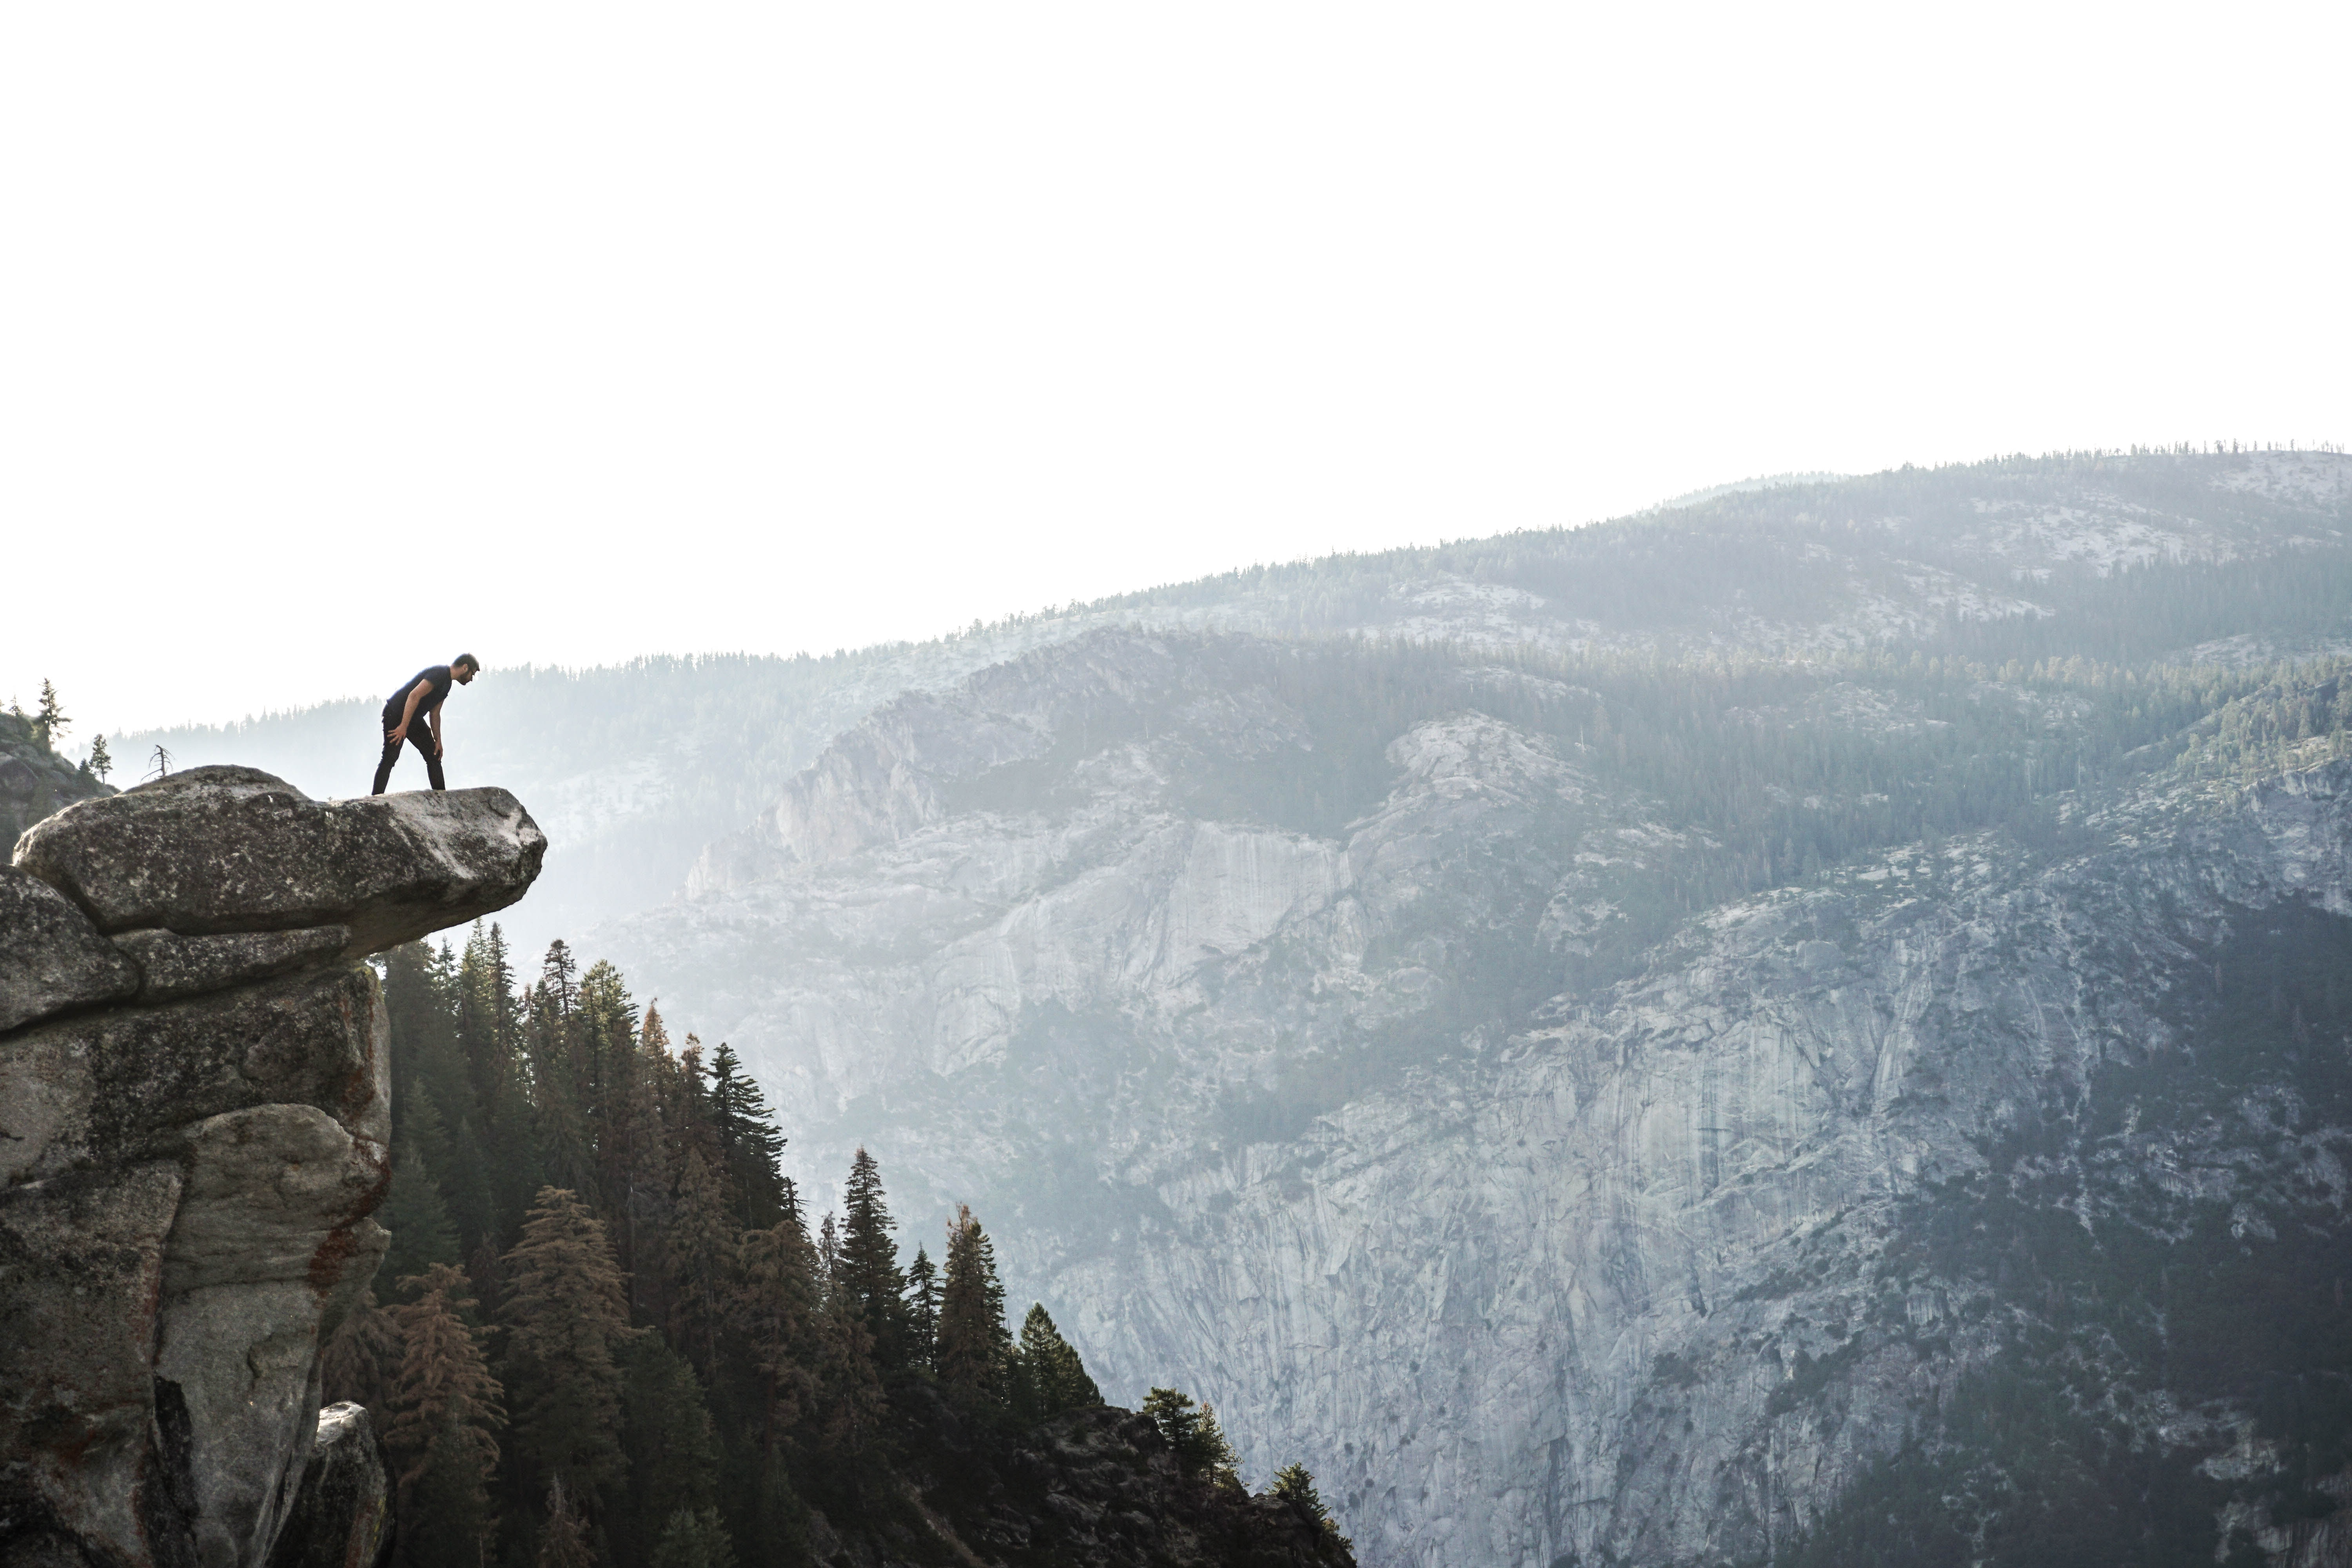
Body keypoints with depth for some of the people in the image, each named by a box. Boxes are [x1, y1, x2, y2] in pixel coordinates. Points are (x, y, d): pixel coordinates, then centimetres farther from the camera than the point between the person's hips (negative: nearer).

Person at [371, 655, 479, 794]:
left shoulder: (447, 683, 14)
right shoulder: (440, 673, -19)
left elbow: (435, 714, 20)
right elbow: (415, 695, -28)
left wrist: (438, 741, 14)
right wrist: (404, 726, -29)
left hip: (414, 719, 10)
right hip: (395, 714, -10)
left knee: (434, 756, 7)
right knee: (390, 758, -14)